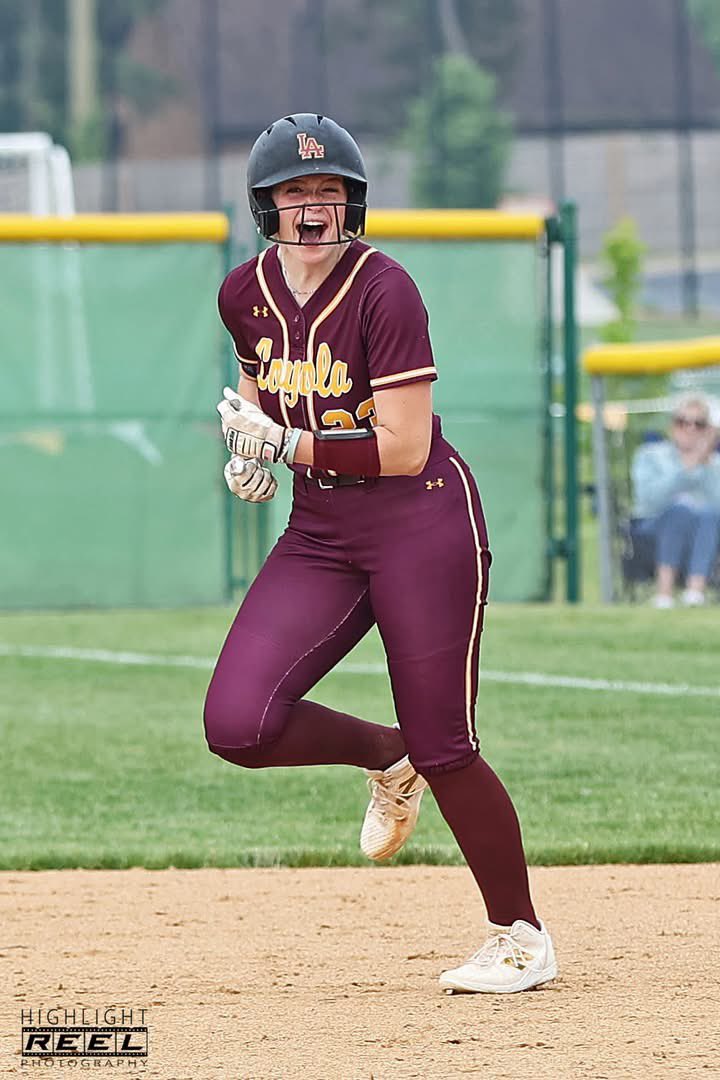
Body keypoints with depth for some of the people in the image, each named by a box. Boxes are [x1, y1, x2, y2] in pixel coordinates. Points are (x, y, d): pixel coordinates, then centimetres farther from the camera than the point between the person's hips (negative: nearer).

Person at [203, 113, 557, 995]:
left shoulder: (383, 291, -17)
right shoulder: (245, 293, 2)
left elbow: (404, 448, -20)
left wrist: (285, 443, -17)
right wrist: (249, 447, 3)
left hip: (422, 524, -6)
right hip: (318, 534, 6)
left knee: (442, 750, -4)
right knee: (236, 724, -10)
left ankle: (521, 937, 16)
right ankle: (386, 760, 19)